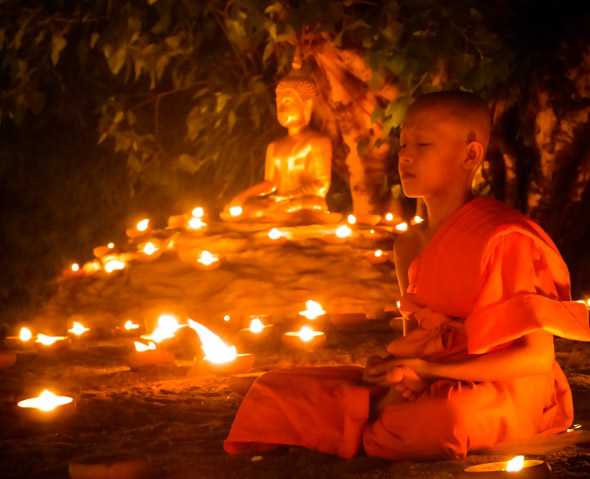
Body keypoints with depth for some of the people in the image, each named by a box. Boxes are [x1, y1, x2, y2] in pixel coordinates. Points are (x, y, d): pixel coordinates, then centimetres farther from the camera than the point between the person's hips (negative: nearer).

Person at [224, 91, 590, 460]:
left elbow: (538, 356, -15)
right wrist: (402, 376, -9)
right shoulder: (408, 246, 10)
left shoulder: (505, 238, -14)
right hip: (428, 387, 6)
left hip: (504, 388, -6)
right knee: (275, 388, -4)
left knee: (445, 417, -43)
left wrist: (429, 370, -19)